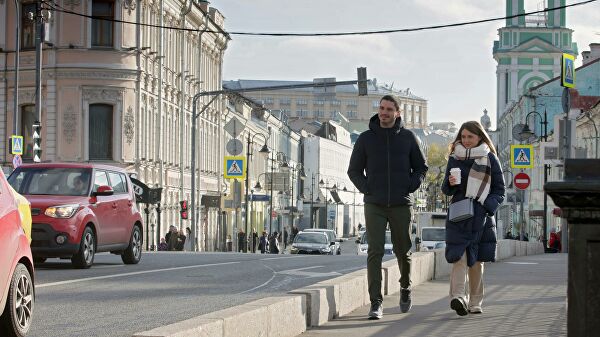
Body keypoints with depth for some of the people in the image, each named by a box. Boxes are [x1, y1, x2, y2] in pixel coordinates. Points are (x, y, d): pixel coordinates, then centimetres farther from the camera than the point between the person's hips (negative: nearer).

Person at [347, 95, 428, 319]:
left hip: (401, 205, 1)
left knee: (403, 252, 10)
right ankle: (376, 303, -12)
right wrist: (366, 188, -4)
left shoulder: (408, 137, 4)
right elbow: (354, 170, 11)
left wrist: (411, 186, -2)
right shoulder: (366, 138, 3)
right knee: (375, 252, -11)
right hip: (374, 205, -1)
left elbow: (421, 167, 13)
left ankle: (405, 289, 37)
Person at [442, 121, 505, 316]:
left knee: (476, 261, 6)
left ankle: (475, 302, 14)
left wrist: (487, 206, -10)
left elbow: (499, 190, 6)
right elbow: (446, 190, 15)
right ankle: (458, 296, -29)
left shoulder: (489, 158, 5)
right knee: (459, 257, -16)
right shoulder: (455, 158, 10)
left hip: (481, 217, 0)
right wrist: (450, 184, -9)